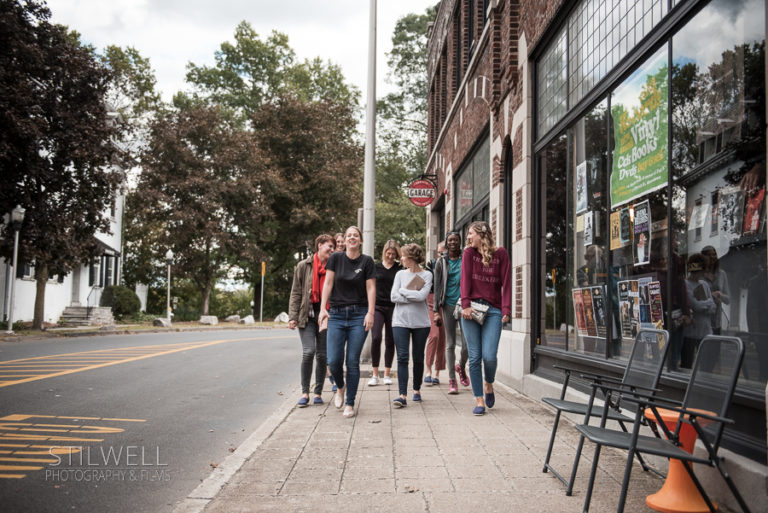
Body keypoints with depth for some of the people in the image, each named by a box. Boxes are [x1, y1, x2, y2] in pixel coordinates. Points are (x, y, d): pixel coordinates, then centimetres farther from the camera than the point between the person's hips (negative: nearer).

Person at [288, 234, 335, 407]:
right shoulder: (303, 266, 4)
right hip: (307, 314, -2)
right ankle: (305, 392, 0)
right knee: (308, 352, -12)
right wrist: (293, 316, -4)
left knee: (322, 355, 4)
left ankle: (318, 393, 16)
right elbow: (296, 292, 3)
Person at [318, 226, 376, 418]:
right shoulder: (336, 258, 6)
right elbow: (328, 283, 3)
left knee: (353, 361, -1)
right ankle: (341, 387, 27)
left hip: (358, 315, -1)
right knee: (334, 361, -5)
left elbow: (371, 288, 0)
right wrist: (323, 308, -6)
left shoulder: (367, 261, 3)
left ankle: (350, 403, 11)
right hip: (336, 315, 1)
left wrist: (370, 313, -9)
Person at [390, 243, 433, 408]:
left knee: (418, 358, 8)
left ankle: (417, 390, 26)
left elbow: (422, 295, -15)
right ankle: (403, 395, -12)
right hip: (400, 321, 1)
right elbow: (394, 297, -2)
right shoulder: (400, 274, 9)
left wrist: (403, 291, -5)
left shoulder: (426, 275, 1)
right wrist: (414, 296, -9)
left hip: (420, 322, -1)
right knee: (402, 357, -8)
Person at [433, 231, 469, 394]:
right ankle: (452, 380, 9)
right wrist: (436, 311, -2)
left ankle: (461, 366, 27)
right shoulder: (441, 262, 6)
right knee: (450, 344, 2)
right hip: (448, 305, 0)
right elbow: (437, 287, 5)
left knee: (467, 343, -4)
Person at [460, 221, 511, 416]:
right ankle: (479, 400, 9)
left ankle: (489, 385, 22)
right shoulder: (469, 253, 9)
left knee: (489, 356, -10)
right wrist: (465, 305, -11)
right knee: (475, 357, 0)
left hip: (493, 310, -1)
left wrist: (506, 309, -7)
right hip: (472, 309, 1)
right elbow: (465, 279, 0)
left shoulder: (501, 254, 7)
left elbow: (505, 283, 2)